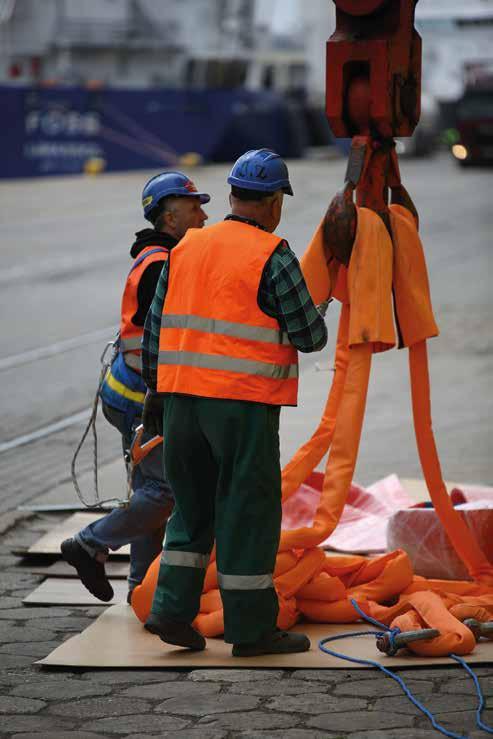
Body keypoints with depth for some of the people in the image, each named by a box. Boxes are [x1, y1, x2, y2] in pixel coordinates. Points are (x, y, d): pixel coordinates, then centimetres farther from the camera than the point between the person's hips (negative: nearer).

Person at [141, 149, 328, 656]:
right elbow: (310, 336, -7)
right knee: (248, 510, 2)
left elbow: (154, 328, 13)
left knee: (193, 506, 17)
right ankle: (251, 628, 7)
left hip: (181, 396, 6)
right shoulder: (272, 257, -9)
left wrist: (155, 392, 20)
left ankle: (171, 610, 11)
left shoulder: (186, 248, 10)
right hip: (244, 404, -6)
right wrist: (313, 320, 16)